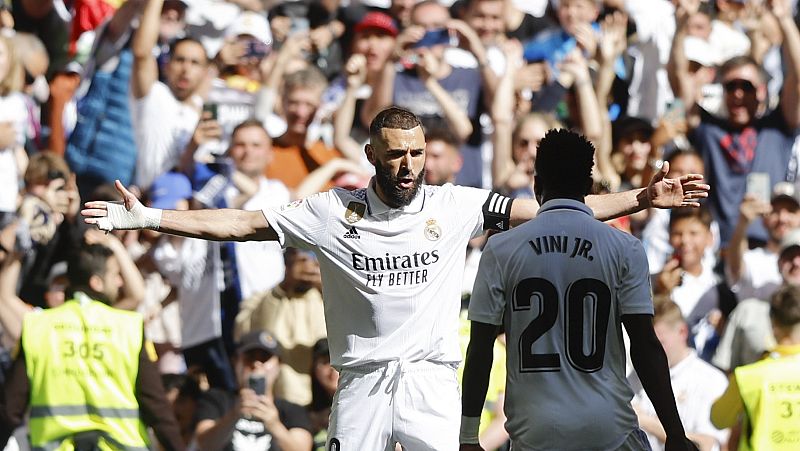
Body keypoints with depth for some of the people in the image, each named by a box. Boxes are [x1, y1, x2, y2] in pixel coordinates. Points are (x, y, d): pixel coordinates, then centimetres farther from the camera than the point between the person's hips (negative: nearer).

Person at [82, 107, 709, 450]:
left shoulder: (455, 205, 3)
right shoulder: (334, 211, 2)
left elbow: (547, 211, 1)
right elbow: (243, 224, 3)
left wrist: (642, 198, -6)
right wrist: (147, 218, -3)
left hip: (431, 381, 0)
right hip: (363, 380, 0)